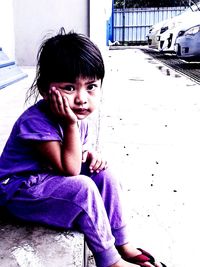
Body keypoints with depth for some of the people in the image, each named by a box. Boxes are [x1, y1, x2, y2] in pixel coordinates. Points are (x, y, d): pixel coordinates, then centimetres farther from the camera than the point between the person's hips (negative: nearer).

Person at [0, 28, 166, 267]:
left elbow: (75, 158, 13)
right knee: (82, 188, -28)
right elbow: (69, 169, -28)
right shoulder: (36, 121, -30)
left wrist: (91, 155, -9)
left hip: (49, 179, 9)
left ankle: (122, 244, 3)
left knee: (103, 174, -5)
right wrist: (71, 125, -33)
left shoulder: (78, 116, -4)